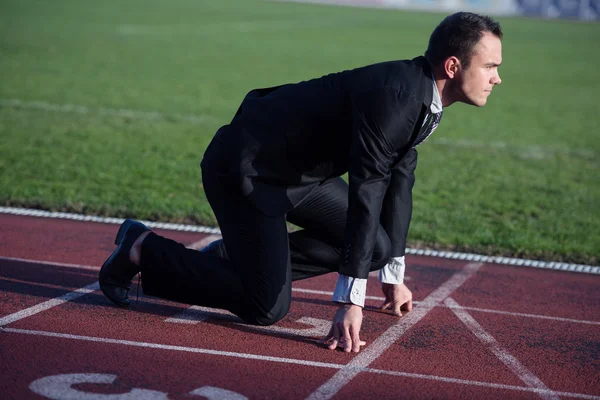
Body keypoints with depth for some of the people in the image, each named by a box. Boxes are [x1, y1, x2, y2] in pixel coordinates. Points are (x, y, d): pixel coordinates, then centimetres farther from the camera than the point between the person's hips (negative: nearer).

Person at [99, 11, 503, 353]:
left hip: (298, 170, 10)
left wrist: (394, 276, 20)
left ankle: (233, 257, 13)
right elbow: (364, 195, -31)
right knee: (268, 307, -10)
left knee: (376, 247, 7)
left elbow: (398, 182, 13)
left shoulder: (424, 97, 2)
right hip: (246, 169, -10)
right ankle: (144, 250, 5)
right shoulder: (392, 94, -28)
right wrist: (351, 302, -29)